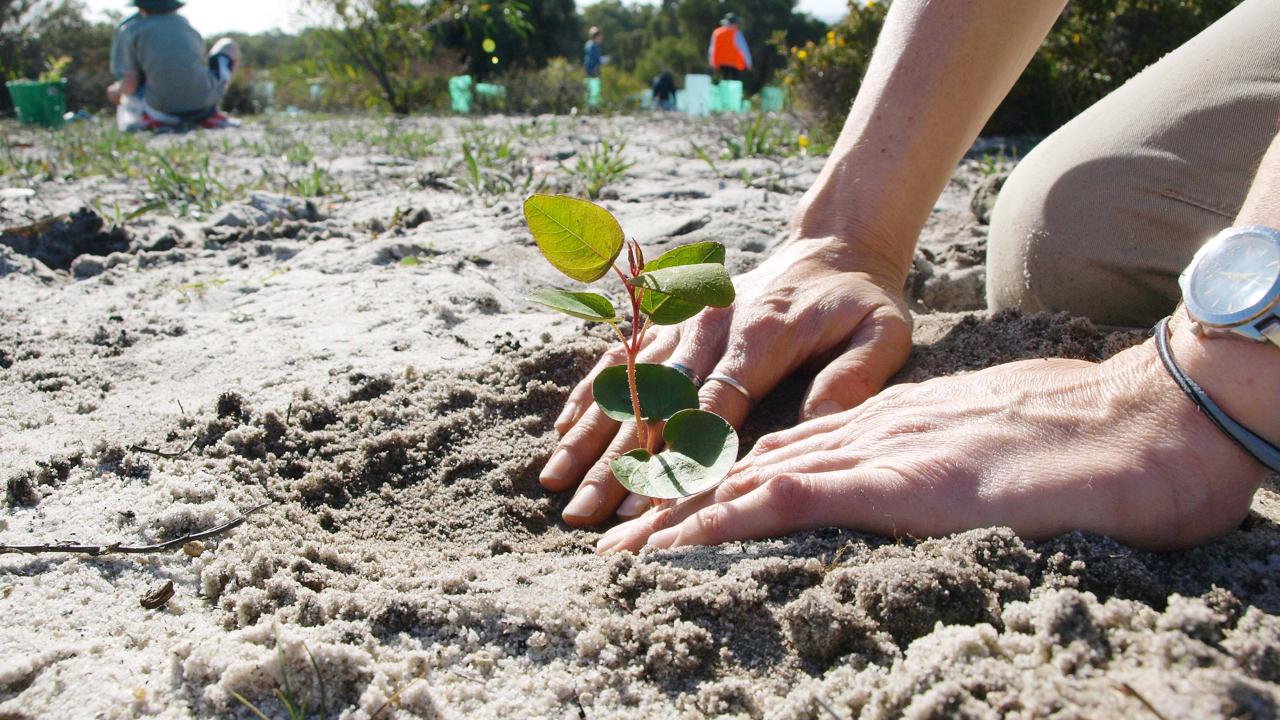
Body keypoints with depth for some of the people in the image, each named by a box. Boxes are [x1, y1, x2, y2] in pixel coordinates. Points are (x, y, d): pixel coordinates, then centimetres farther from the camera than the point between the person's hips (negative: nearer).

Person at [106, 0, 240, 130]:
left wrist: (117, 91, 22)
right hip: (205, 104, 1)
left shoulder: (127, 29, 6)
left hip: (165, 112, -1)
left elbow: (130, 85, -2)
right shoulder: (184, 22, 16)